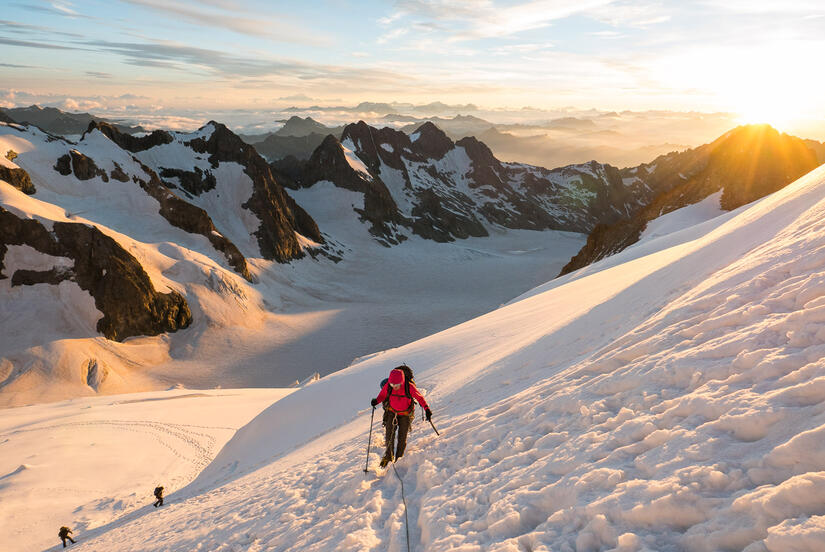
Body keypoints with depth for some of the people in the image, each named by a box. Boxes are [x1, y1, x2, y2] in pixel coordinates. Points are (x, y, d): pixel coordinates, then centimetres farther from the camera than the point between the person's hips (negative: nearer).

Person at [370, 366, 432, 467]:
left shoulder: (409, 387, -27)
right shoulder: (388, 386, -21)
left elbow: (419, 397, -14)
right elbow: (382, 395, -3)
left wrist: (427, 409, -18)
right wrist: (376, 400, -24)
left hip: (405, 414, -2)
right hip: (392, 412, 2)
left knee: (402, 438, -1)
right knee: (389, 434, -7)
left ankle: (399, 458, 20)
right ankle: (389, 456, 16)